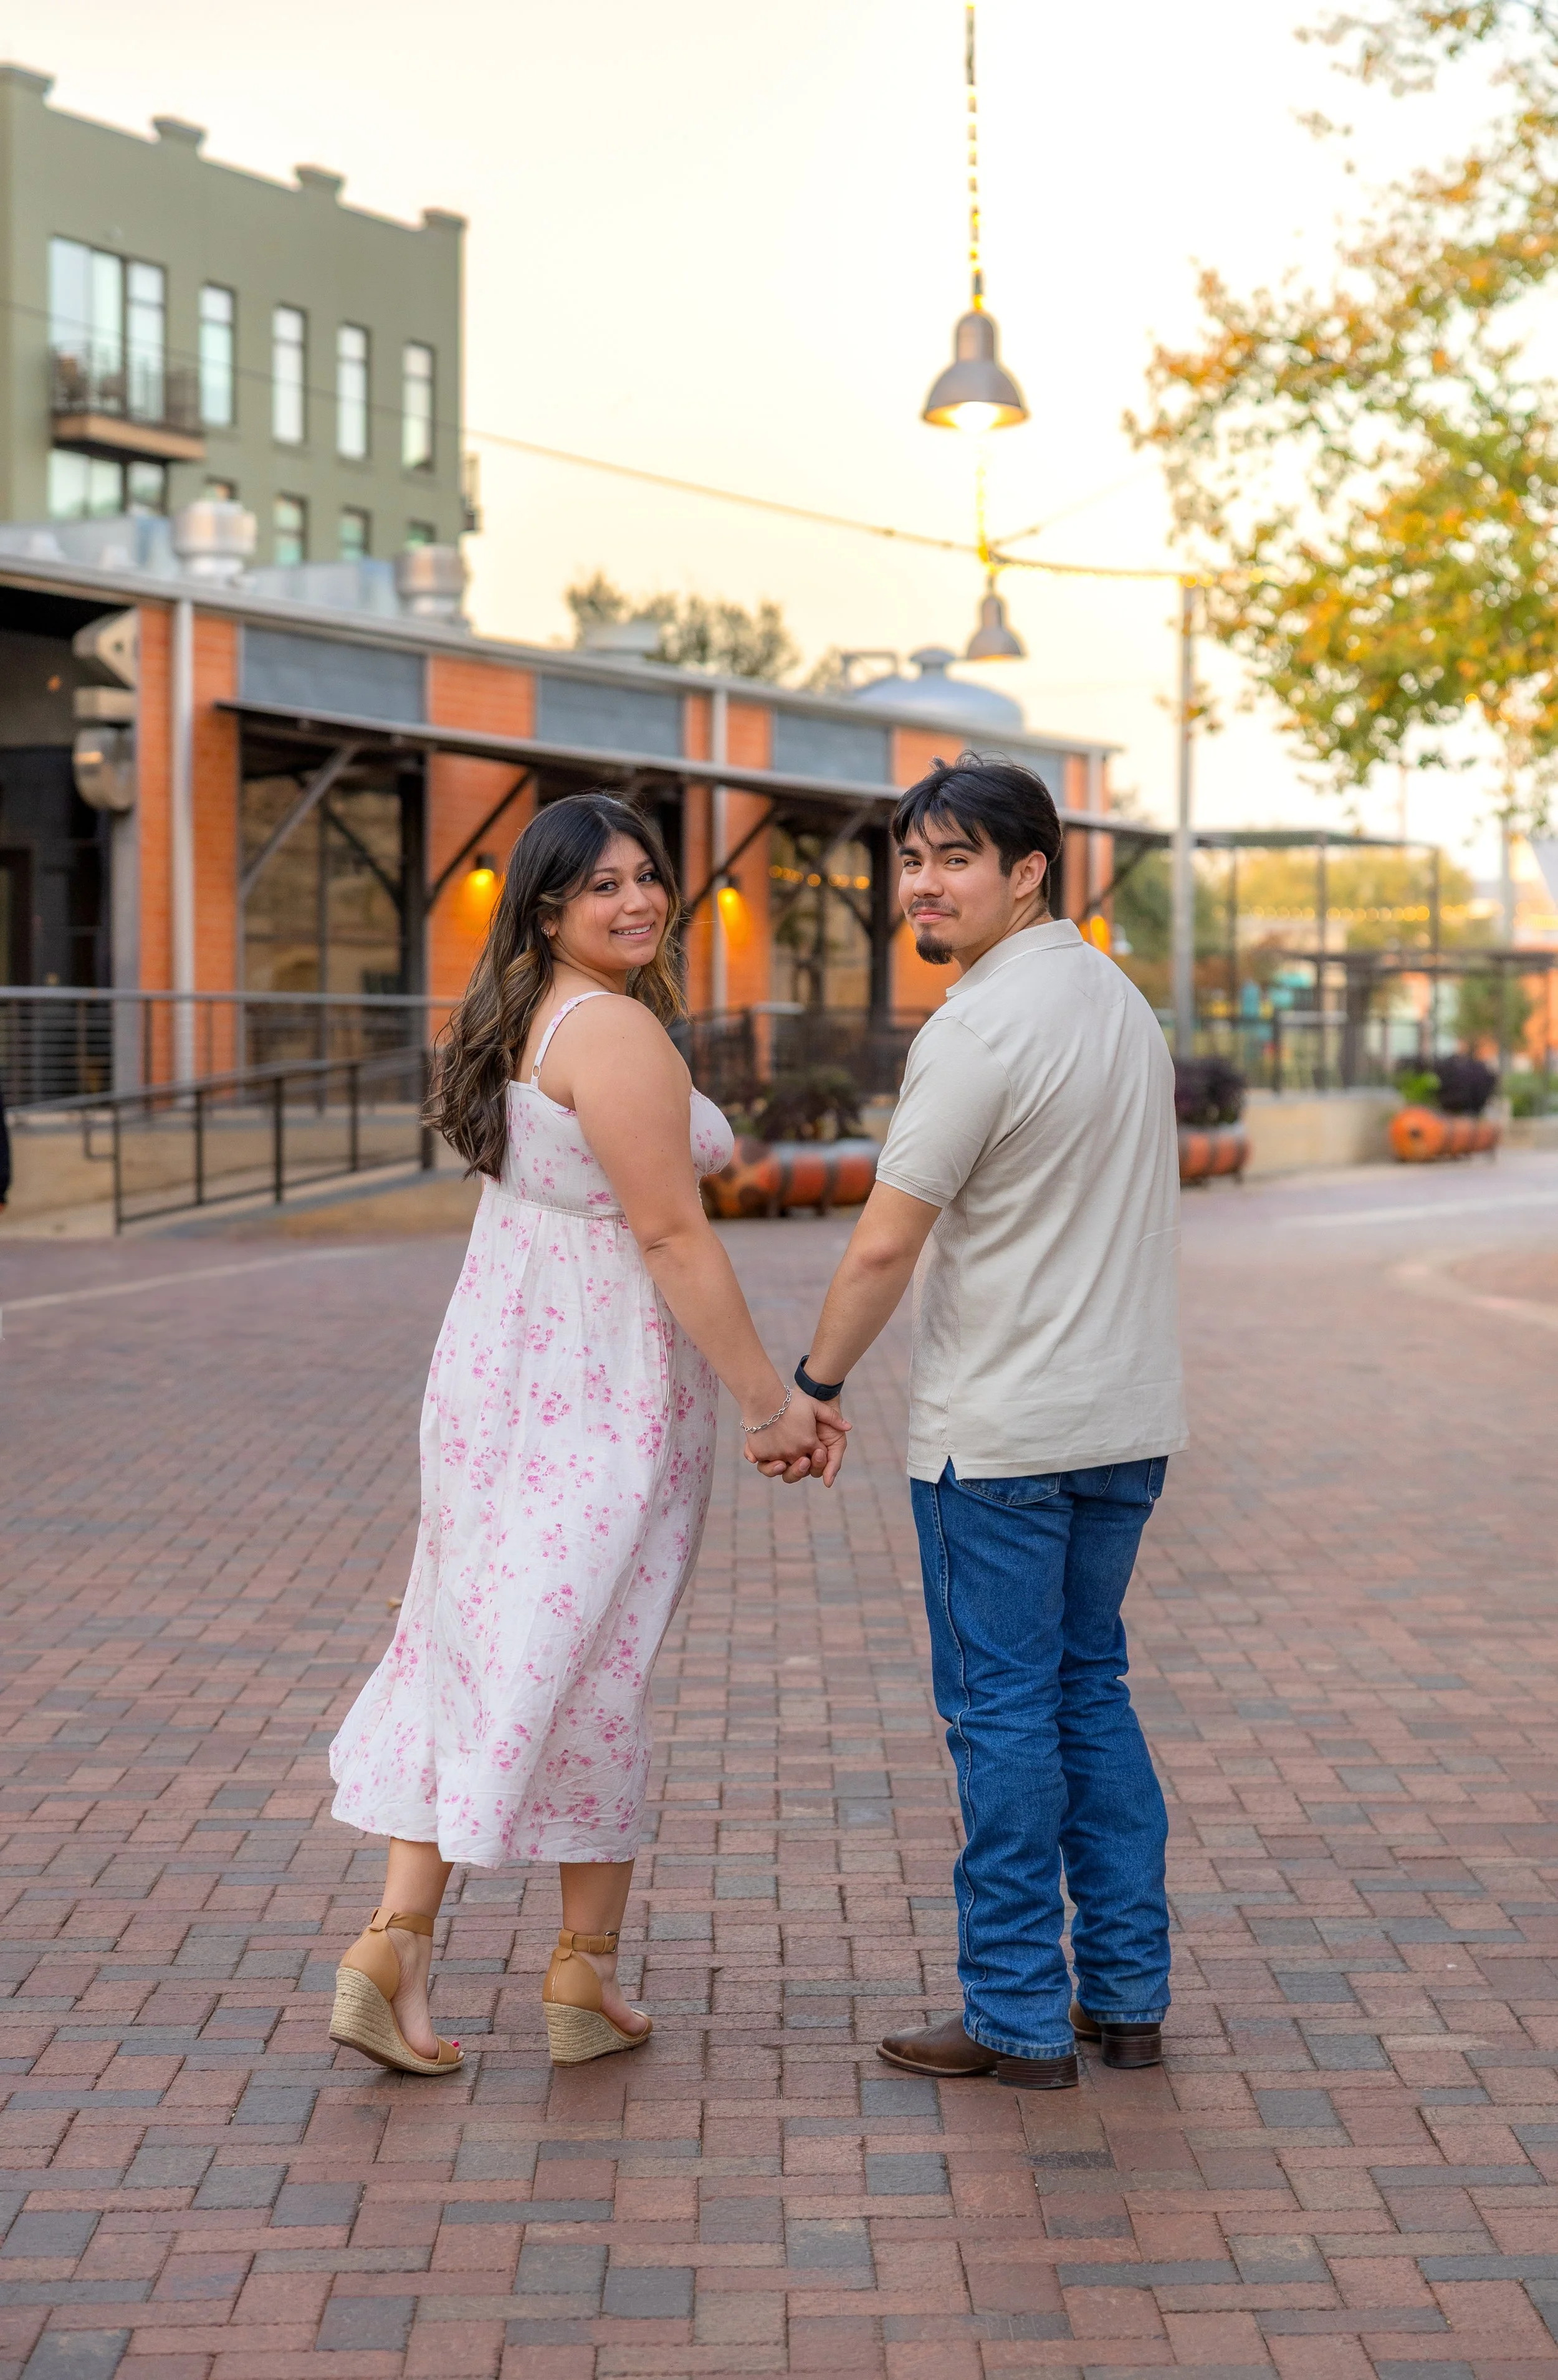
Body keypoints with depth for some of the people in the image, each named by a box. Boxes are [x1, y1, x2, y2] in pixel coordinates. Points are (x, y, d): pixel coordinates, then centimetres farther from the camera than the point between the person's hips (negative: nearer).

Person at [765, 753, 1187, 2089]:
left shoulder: (981, 1028, -17)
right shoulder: (1122, 997, 10)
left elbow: (885, 1247, -16)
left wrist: (816, 1386, -4)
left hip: (1000, 1432, -8)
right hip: (1128, 1419, 8)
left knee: (1003, 1714, 1)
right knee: (1091, 1692, 16)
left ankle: (1019, 2020, 8)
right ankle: (1127, 1997, 20)